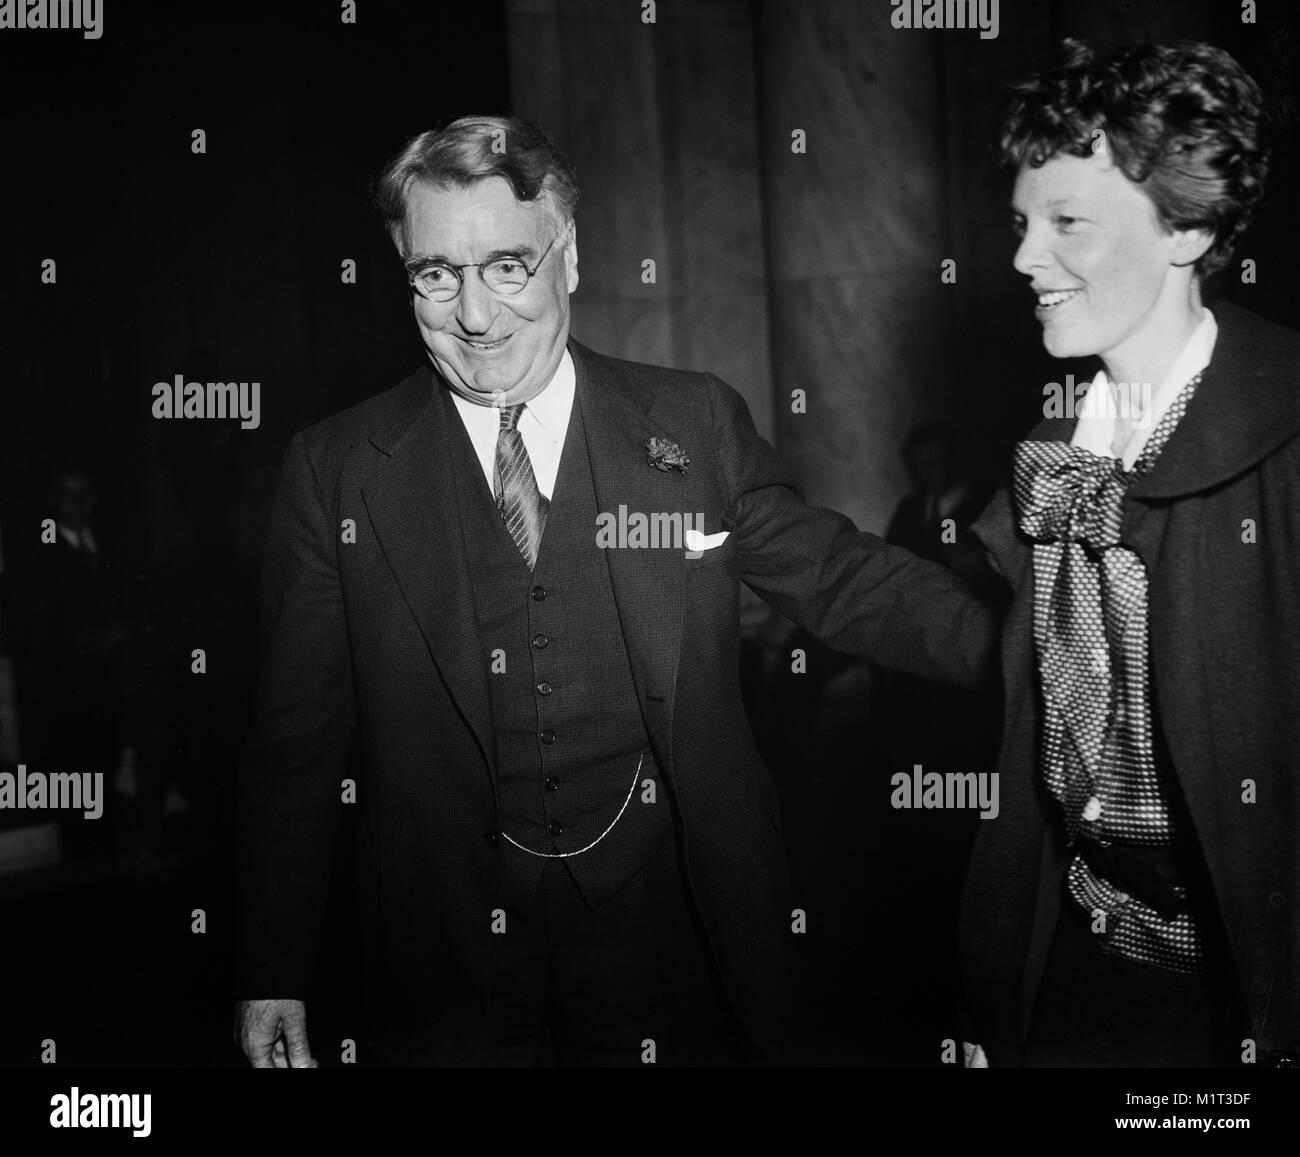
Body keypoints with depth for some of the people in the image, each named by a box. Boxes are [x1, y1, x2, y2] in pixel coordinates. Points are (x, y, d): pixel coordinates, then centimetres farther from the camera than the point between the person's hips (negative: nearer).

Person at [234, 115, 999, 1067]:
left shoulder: (698, 425, -2)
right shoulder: (336, 473, -3)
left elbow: (844, 580, 3)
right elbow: (297, 741, 0)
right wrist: (275, 973, -1)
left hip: (681, 946, 1)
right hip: (454, 966, 0)